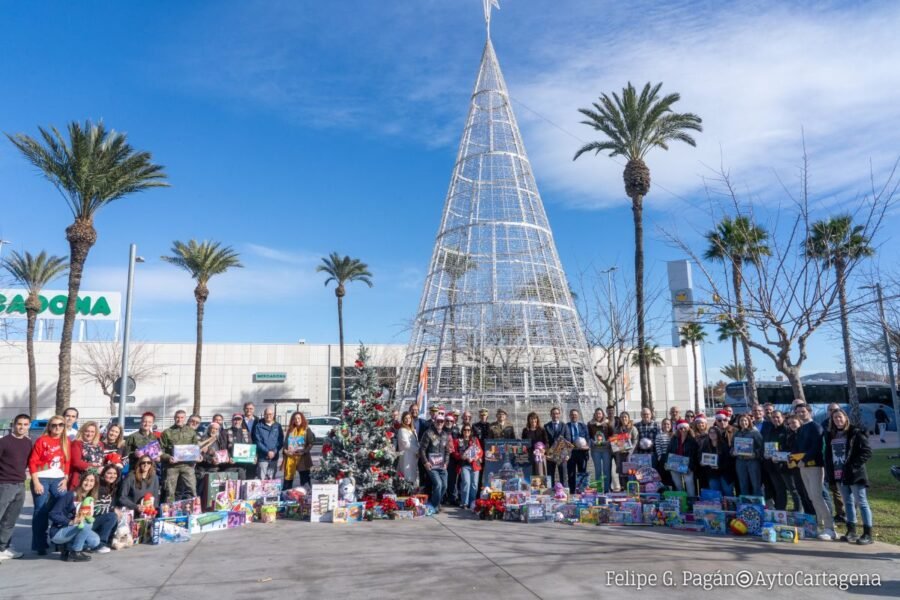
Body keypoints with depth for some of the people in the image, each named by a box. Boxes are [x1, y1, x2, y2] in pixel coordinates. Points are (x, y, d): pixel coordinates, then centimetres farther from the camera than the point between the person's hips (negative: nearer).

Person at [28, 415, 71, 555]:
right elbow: (33, 462, -8)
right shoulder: (42, 440, -5)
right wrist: (36, 482, -12)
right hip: (42, 479, -4)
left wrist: (65, 479, 3)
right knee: (41, 511, -1)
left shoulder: (66, 441, 8)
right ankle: (40, 545, 8)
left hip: (58, 480, 4)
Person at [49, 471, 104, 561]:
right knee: (84, 526, -32)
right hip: (57, 533, -6)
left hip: (72, 532, 6)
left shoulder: (90, 499, 5)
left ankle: (68, 548, 4)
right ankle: (75, 553, -13)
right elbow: (53, 515, -17)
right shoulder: (70, 496, -14)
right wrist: (71, 522, -29)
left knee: (95, 541, -19)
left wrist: (89, 518, -15)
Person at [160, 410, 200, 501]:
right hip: (172, 465, -1)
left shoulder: (191, 432, 14)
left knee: (192, 489, -4)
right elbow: (161, 450, 3)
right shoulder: (167, 432, 7)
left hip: (187, 464, 1)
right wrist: (168, 457, -14)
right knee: (170, 491, 3)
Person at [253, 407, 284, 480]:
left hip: (274, 457, 3)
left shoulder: (278, 426, 8)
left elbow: (281, 441, 4)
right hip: (262, 457, -3)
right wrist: (267, 452, -14)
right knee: (261, 479, -5)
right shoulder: (259, 426, -1)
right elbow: (257, 441, -6)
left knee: (271, 479, 8)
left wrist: (275, 451, -11)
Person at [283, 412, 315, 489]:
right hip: (290, 458, 3)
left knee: (305, 482, 2)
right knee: (287, 480, 6)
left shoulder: (307, 430, 2)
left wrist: (304, 451, -18)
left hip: (302, 458, -3)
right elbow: (285, 442, 15)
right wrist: (285, 450, -4)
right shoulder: (290, 430, 12)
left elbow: (310, 443, -4)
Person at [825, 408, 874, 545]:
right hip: (840, 475, 6)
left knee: (862, 503, -2)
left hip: (854, 474, -6)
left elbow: (867, 452, -11)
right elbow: (828, 454, 17)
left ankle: (868, 534, 2)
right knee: (848, 503, 13)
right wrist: (830, 471, 7)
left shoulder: (856, 433, -6)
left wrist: (853, 466, -17)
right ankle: (851, 531, 20)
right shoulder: (831, 435, 12)